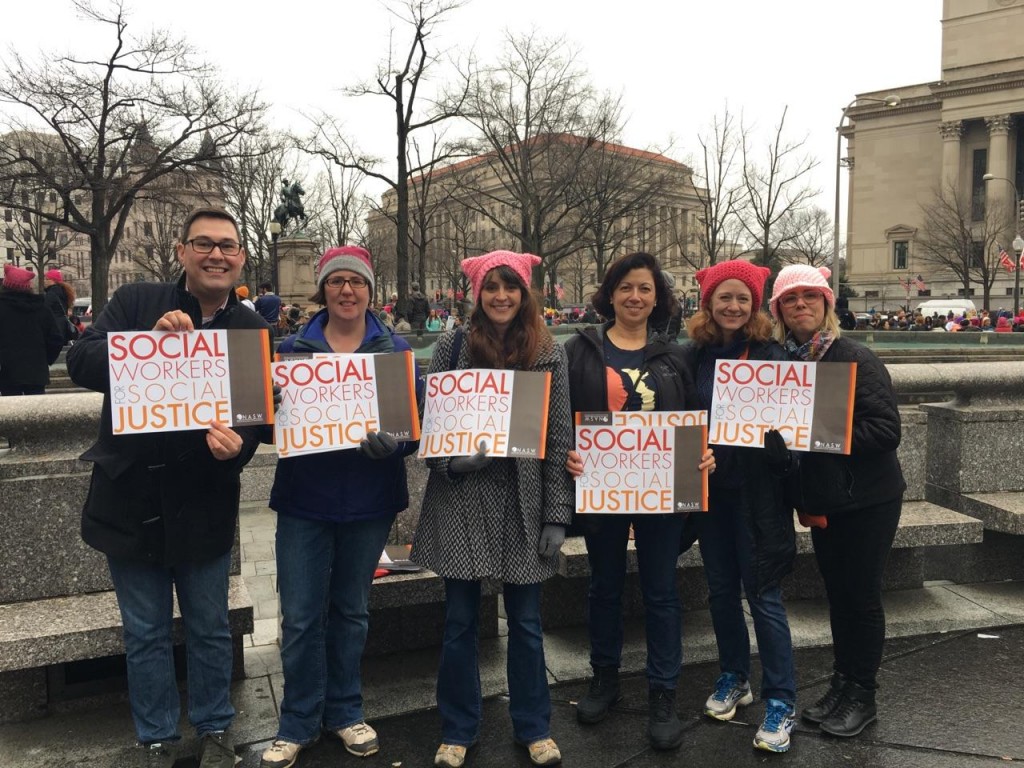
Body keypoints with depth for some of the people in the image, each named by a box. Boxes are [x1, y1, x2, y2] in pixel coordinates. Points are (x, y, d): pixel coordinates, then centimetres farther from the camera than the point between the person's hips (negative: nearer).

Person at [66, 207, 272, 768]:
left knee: (210, 630, 15)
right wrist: (149, 340, -29)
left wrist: (238, 444, -28)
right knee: (145, 634, 15)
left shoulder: (254, 331, -2)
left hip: (204, 506, 0)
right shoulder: (136, 302, -4)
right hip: (131, 500, 0)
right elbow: (81, 362, -14)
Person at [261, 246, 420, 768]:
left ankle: (344, 712, 33)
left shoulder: (396, 351, 1)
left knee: (352, 610, 15)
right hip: (304, 500, 0)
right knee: (300, 617, 3)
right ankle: (299, 723, 22)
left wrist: (393, 441, -25)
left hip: (370, 501, 1)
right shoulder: (293, 348, 2)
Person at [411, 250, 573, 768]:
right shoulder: (452, 345, 0)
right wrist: (451, 460, -17)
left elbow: (560, 439, 0)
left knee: (526, 620, 12)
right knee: (460, 621, 10)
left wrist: (557, 515, -3)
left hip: (523, 501, 1)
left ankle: (533, 727, 32)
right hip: (461, 498, 0)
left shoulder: (549, 352, 1)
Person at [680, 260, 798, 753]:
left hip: (756, 489, -4)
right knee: (721, 588, 14)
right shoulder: (694, 354, 3)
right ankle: (733, 679, 32)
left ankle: (781, 702, 13)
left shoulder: (770, 354, -5)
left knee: (763, 593, 0)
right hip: (707, 486, 4)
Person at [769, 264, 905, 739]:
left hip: (867, 498, -5)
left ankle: (862, 695, 20)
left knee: (862, 594, 5)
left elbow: (886, 430, -19)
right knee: (836, 592, 15)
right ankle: (841, 683, 29)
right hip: (821, 499, 5)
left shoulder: (856, 359, -14)